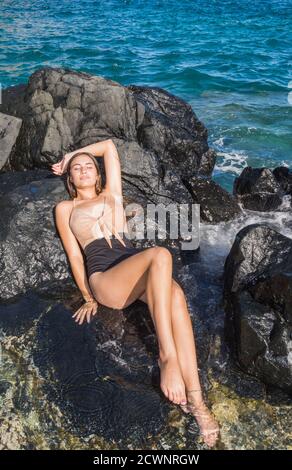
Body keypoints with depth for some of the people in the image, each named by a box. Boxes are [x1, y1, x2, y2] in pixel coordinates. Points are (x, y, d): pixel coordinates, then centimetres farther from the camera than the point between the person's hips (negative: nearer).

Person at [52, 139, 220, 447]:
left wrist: (70, 153, 39)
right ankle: (167, 356, -37)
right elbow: (74, 255, 12)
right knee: (160, 254, -35)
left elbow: (109, 145, 34)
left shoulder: (112, 195, 27)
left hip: (137, 271, 3)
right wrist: (88, 298, 7)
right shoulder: (65, 208, 20)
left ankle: (194, 397, -36)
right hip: (104, 277, -3)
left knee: (175, 294, -34)